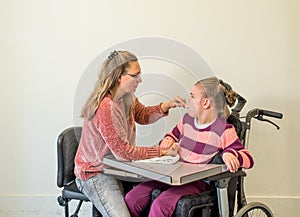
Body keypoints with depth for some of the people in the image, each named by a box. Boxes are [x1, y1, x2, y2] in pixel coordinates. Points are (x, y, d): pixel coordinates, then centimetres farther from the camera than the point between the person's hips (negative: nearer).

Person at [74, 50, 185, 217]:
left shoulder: (127, 97, -1)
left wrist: (166, 106, -1)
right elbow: (123, 151, -24)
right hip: (95, 173, -8)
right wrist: (161, 151, -19)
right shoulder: (104, 107, -27)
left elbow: (142, 115, 18)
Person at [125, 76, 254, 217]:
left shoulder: (223, 131, -11)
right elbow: (173, 134, 31)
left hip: (198, 183, -6)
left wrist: (229, 154, -35)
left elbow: (249, 159, -13)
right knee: (131, 199, -14)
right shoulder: (187, 119, 10)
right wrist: (168, 140, 6)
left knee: (159, 205, -31)